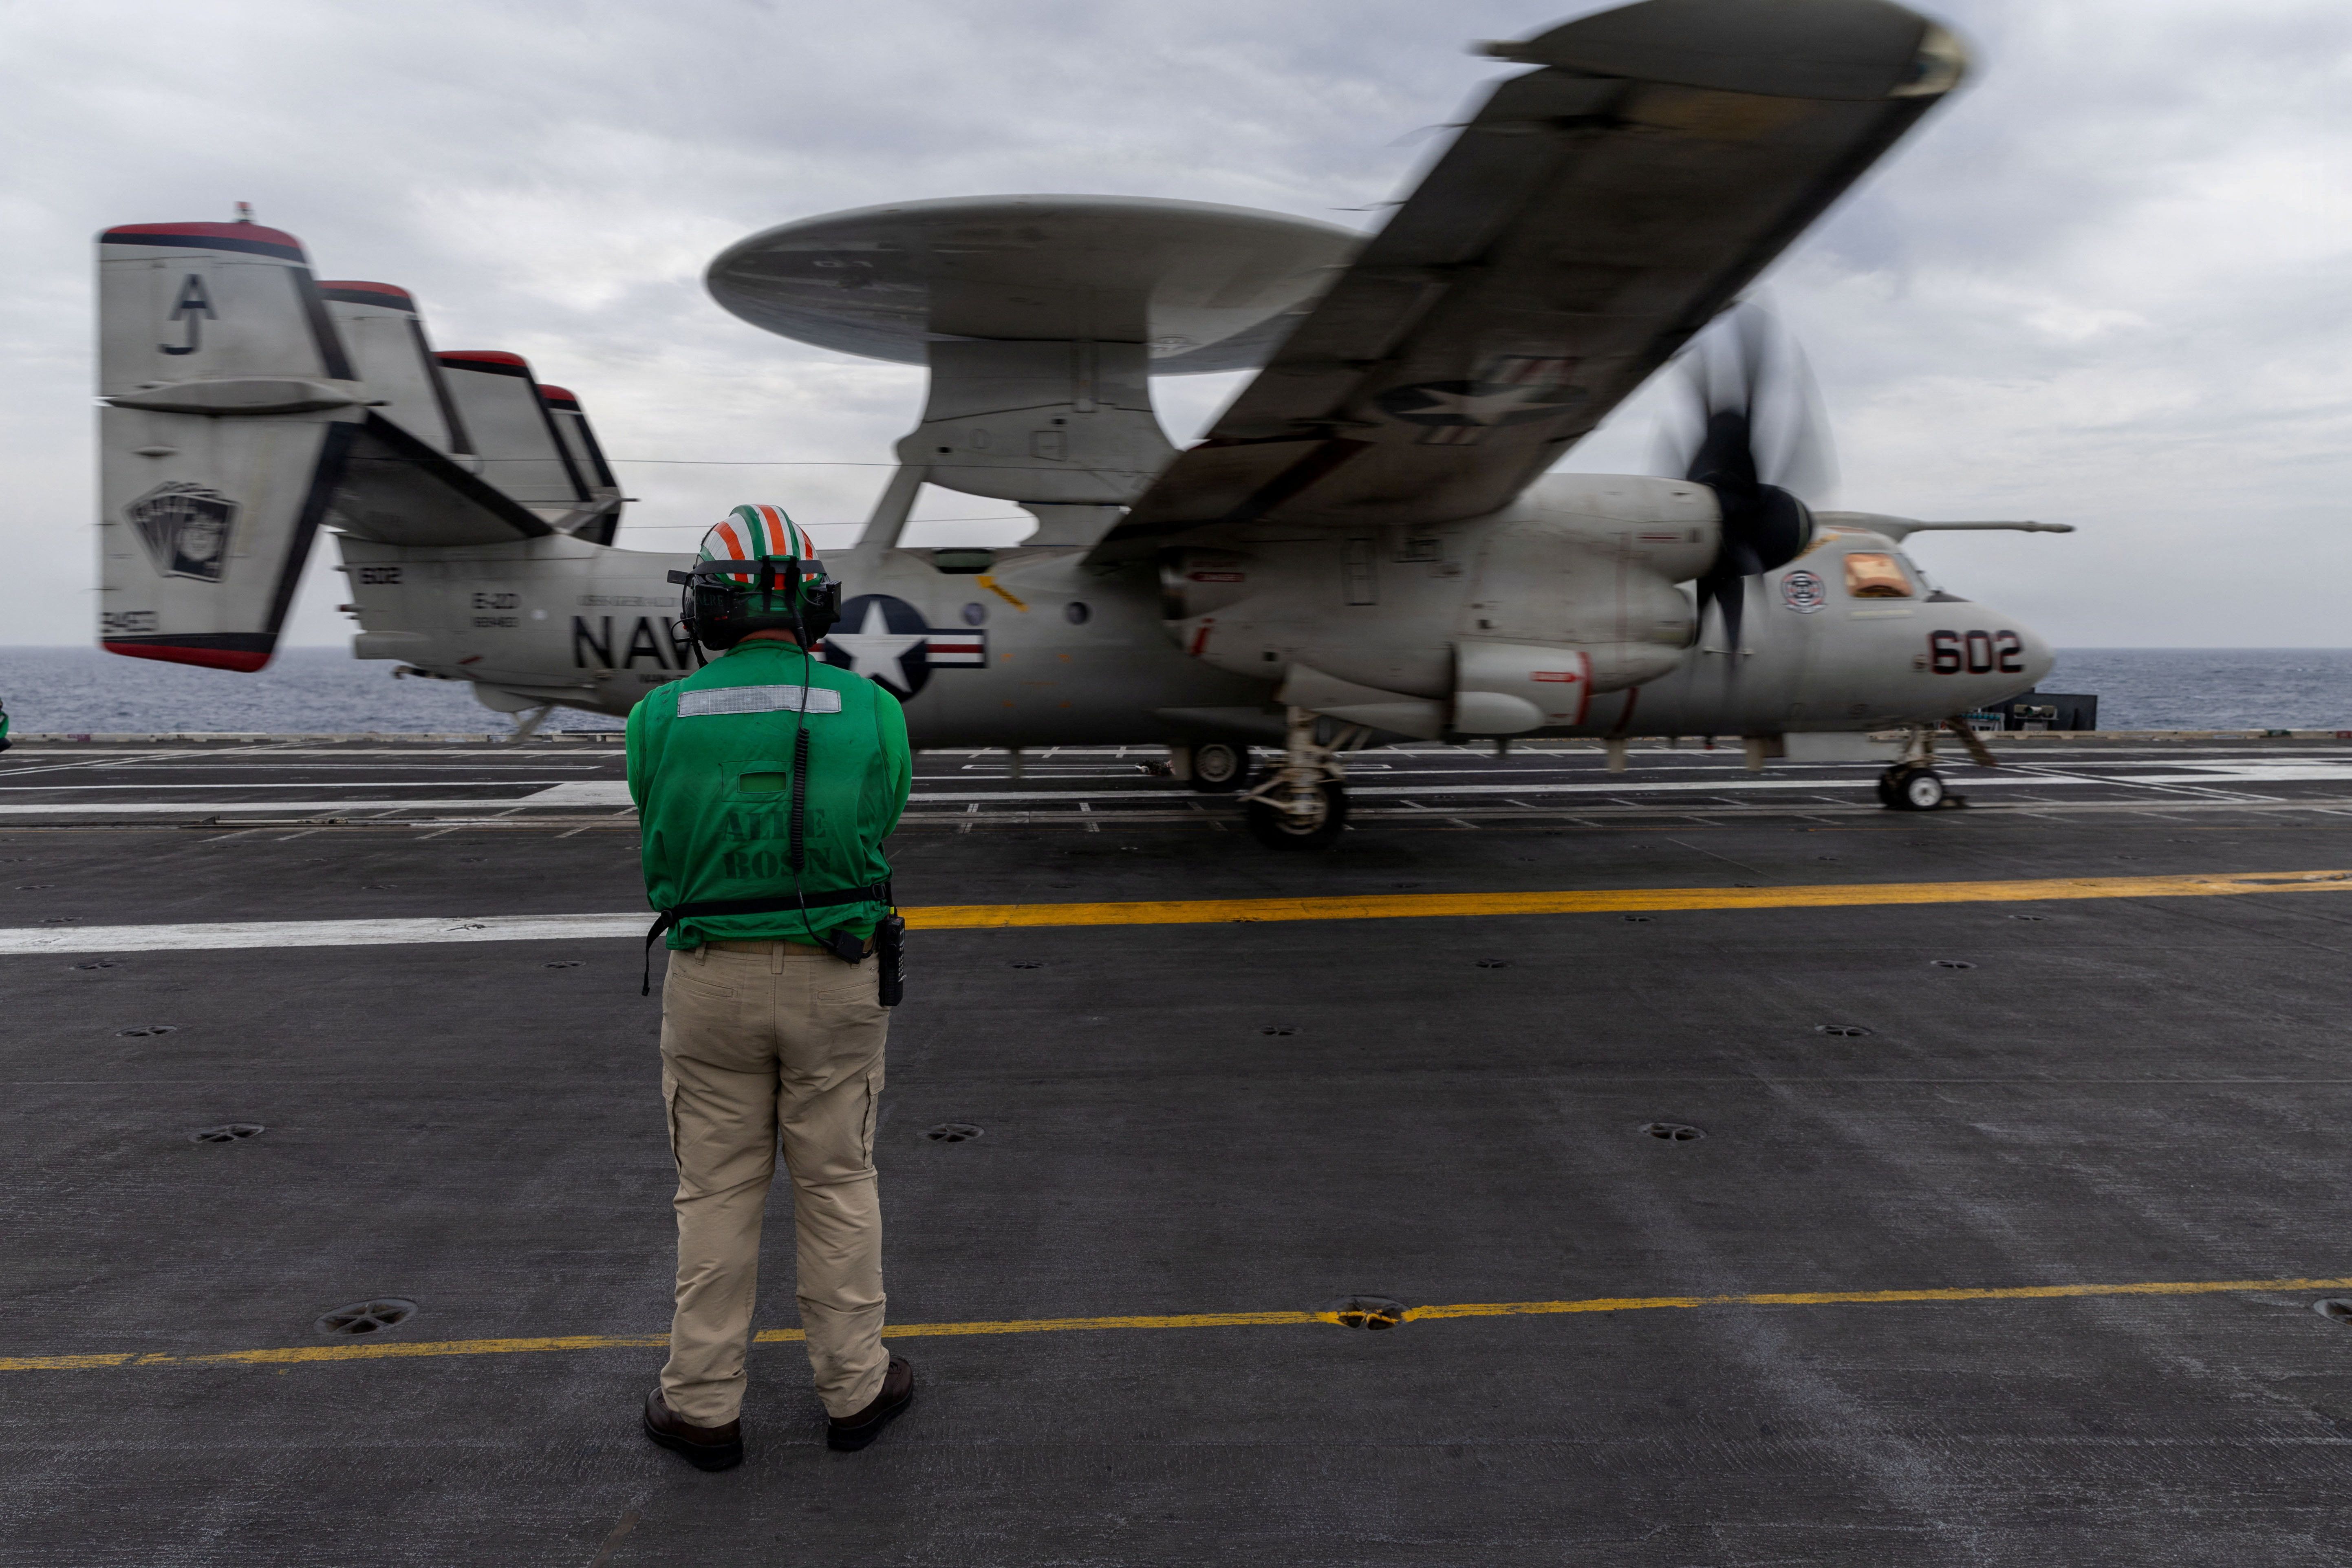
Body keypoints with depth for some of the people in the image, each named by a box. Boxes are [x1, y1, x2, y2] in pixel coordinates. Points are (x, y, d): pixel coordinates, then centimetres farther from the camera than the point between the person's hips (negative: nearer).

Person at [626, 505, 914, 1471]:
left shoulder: (660, 718, -7)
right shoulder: (872, 712, -8)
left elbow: (661, 845, 5)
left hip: (711, 981, 0)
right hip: (837, 977, 0)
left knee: (717, 1194, 13)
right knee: (837, 1186, 13)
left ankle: (704, 1407, 24)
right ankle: (854, 1389, 26)